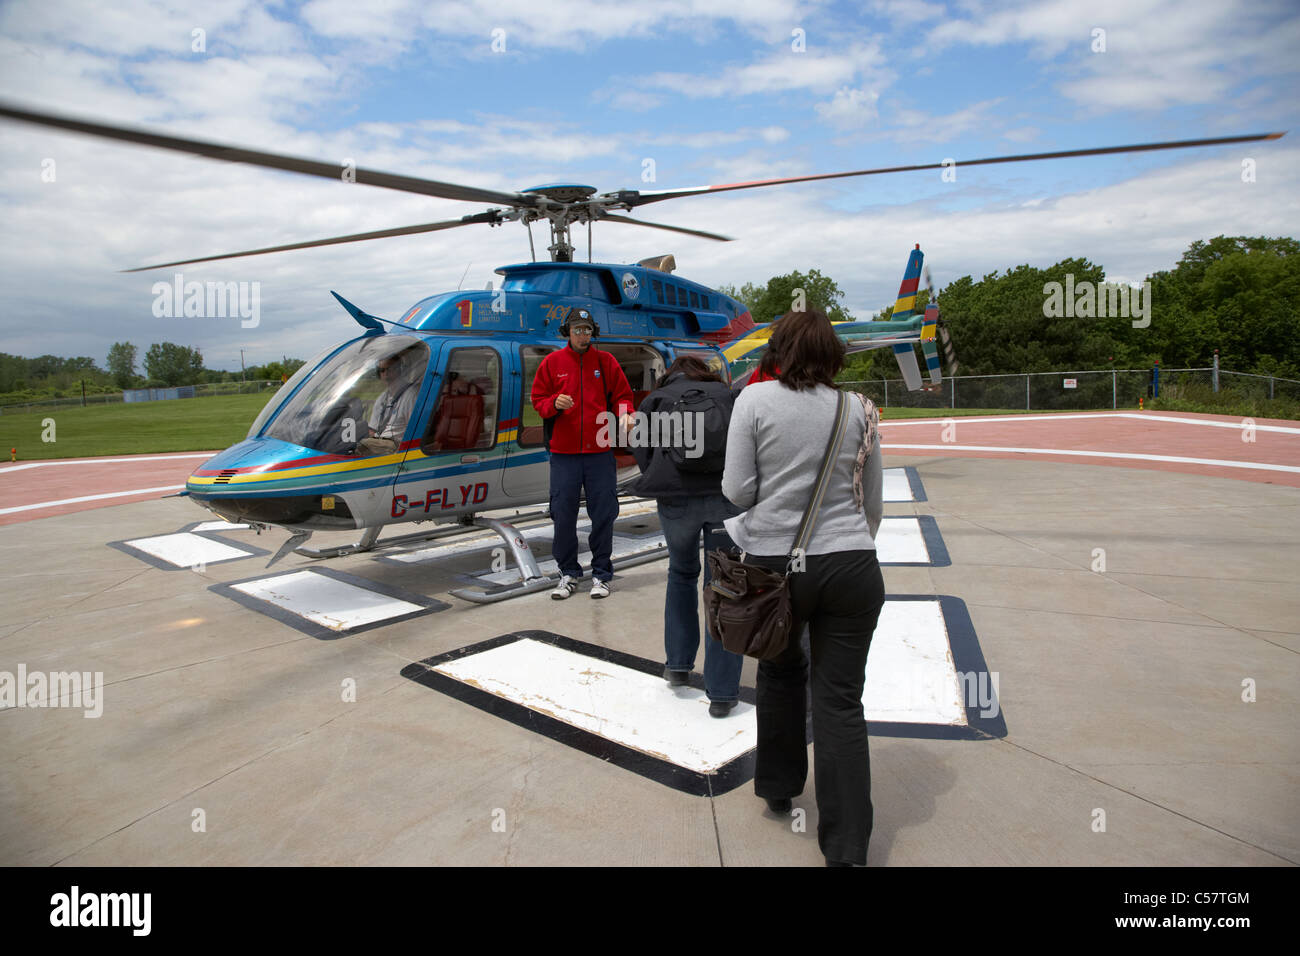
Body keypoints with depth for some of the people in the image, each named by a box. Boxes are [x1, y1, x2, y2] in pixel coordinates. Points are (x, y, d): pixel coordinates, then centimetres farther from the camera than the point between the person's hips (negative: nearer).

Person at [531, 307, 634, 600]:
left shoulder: (605, 361, 7)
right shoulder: (552, 362, 6)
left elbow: (622, 395, 9)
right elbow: (538, 399, 8)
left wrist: (624, 413, -12)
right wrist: (554, 403, -13)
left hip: (600, 452, 0)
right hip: (563, 453, 0)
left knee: (603, 514, 3)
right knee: (563, 514, 3)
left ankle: (601, 575, 15)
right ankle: (568, 574, 17)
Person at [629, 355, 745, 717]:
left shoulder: (656, 398, 20)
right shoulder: (728, 395, 21)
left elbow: (641, 447, 6)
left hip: (676, 498, 1)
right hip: (727, 495, 0)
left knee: (682, 573, 26)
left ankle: (678, 663, 30)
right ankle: (722, 693, 8)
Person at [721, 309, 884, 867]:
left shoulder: (755, 399, -4)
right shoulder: (858, 408, 3)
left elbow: (737, 491, -6)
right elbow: (874, 501, 9)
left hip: (774, 562, -1)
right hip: (850, 565, 1)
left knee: (781, 671, 23)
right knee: (841, 701, 6)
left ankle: (779, 788, 41)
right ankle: (846, 847, 12)